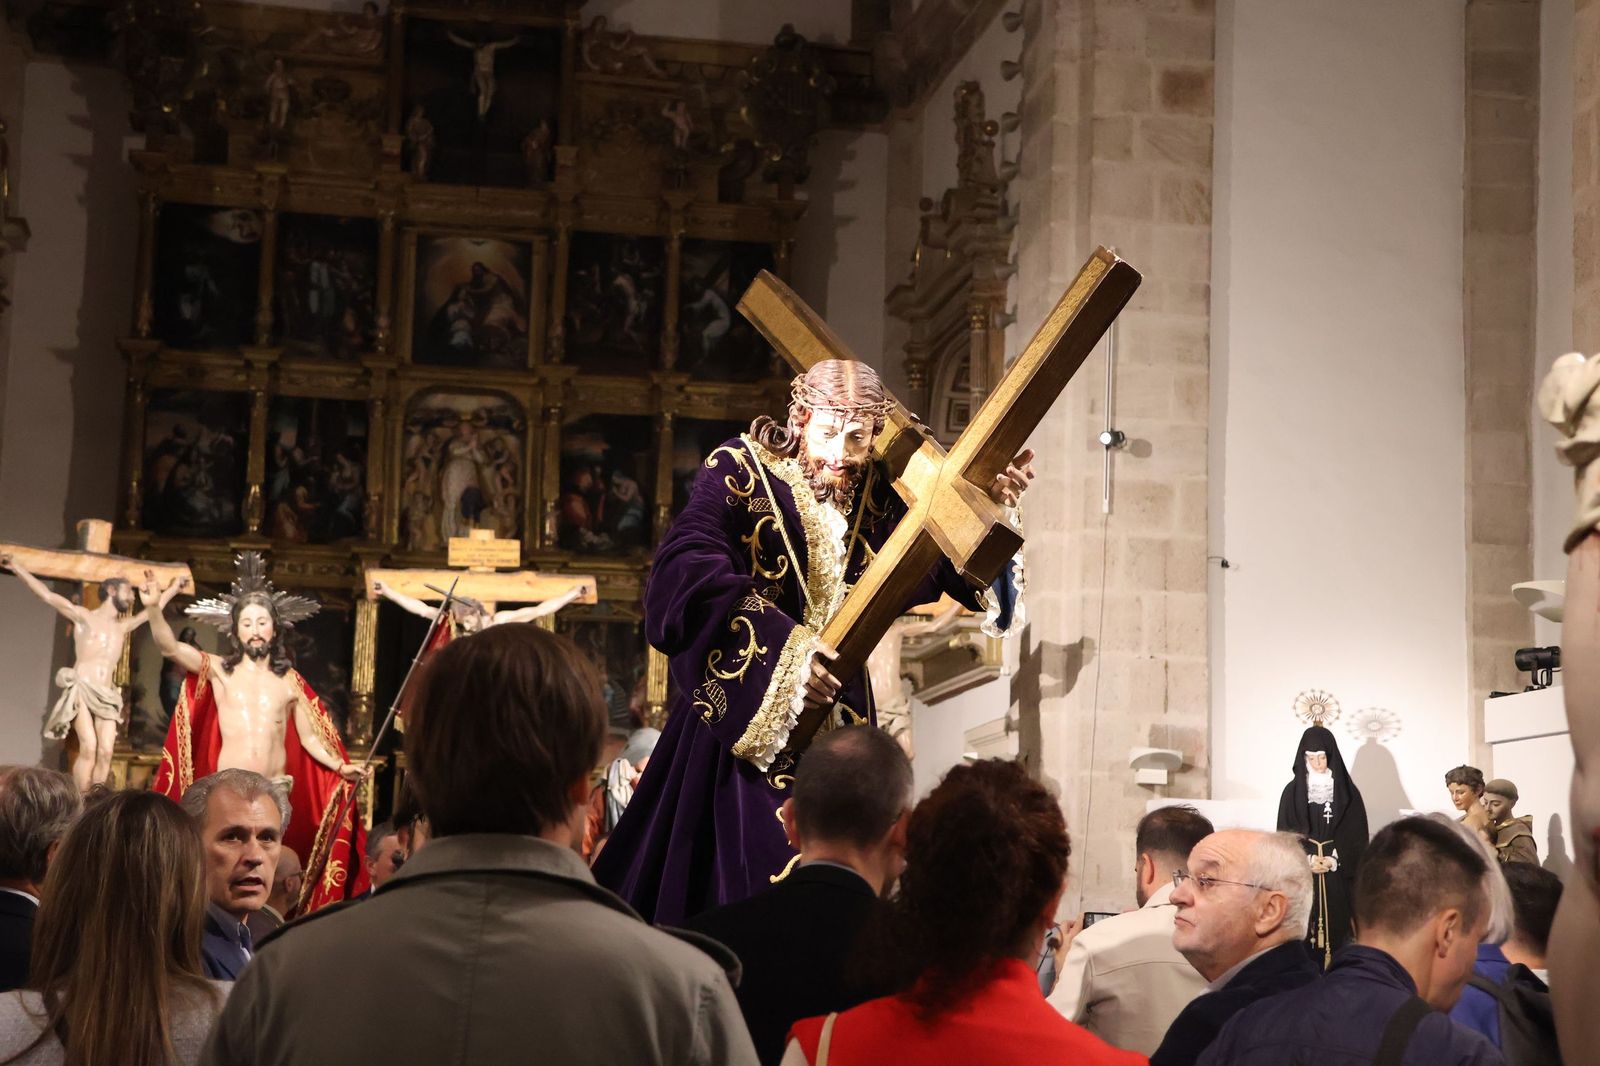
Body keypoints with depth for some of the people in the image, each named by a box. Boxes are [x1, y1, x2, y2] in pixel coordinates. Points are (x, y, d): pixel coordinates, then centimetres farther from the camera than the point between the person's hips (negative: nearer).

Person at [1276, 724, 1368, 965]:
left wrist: (1334, 860, -11)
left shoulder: (1347, 792, 4)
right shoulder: (1292, 792, 5)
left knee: (1335, 927, -4)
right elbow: (1285, 836, 3)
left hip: (1337, 879, 0)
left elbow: (1357, 836, 2)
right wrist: (1307, 859, -12)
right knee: (1302, 930, -5)